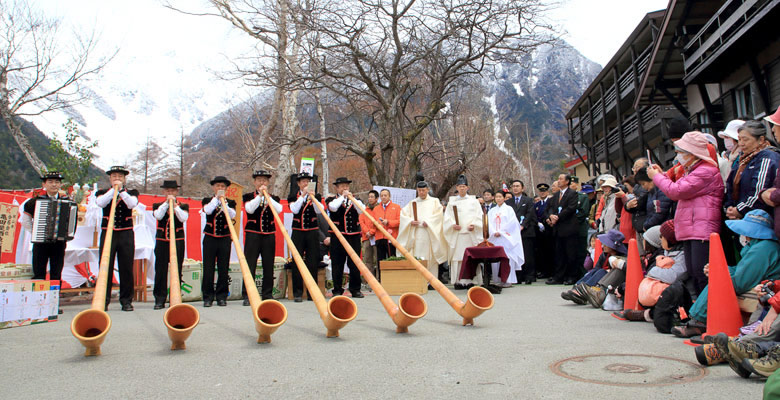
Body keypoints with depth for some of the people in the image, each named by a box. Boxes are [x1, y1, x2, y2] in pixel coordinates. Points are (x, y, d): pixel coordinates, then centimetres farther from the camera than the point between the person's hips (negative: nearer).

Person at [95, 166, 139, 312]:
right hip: (107, 233, 0)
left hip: (126, 234, 0)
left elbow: (132, 204, -10)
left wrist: (121, 190, -14)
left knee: (126, 268, 1)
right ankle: (103, 301, 6)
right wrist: (113, 190, -11)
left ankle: (126, 301, 9)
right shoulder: (103, 193, 12)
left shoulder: (131, 193, 12)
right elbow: (100, 203, -10)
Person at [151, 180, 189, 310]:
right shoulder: (158, 205, 9)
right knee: (160, 270, 0)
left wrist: (175, 204, -13)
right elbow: (158, 216, -11)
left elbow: (183, 218, -11)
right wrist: (166, 203, -12)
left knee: (176, 270, 1)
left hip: (178, 241, 0)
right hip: (162, 241, 1)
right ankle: (160, 300, 7)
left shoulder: (183, 206, 8)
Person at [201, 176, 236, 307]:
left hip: (225, 239, 1)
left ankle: (221, 297, 10)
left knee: (223, 269, 2)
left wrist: (224, 201, -17)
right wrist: (217, 198, -12)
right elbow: (208, 210, -14)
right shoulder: (207, 200, 8)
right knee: (208, 268, -1)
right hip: (210, 238, -1)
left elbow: (232, 215, -10)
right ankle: (208, 297, 8)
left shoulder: (230, 202, 10)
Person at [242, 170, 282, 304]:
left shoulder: (273, 198, 13)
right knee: (250, 265, -4)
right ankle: (247, 295, 1)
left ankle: (267, 294, 14)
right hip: (253, 234, -2)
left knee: (269, 266, 5)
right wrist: (260, 195, -14)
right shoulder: (248, 196, 7)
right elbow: (250, 209, -13)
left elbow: (279, 209, -8)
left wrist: (268, 196, -12)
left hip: (269, 235, 2)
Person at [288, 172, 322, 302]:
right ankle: (298, 293, 5)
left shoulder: (316, 196, 8)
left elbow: (319, 211, -8)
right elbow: (295, 210, -12)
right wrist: (303, 195, -14)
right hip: (298, 233, 0)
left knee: (313, 263, 1)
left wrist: (313, 198, -19)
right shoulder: (293, 197, 7)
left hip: (312, 233, 1)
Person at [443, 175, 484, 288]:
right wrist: (453, 225, -11)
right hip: (456, 234, 0)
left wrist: (474, 225, -11)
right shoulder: (452, 201, 12)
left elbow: (479, 216, 6)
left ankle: (470, 281, 0)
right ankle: (458, 281, -1)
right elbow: (447, 217, 7)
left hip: (471, 234, 0)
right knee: (457, 257, -4)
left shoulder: (473, 201, 11)